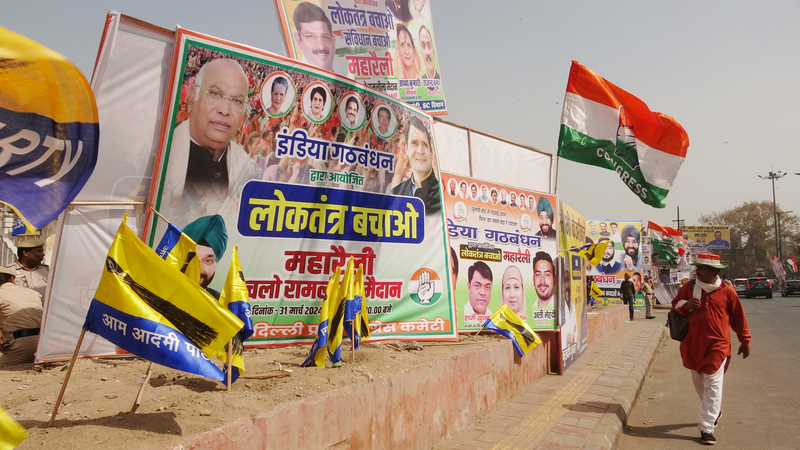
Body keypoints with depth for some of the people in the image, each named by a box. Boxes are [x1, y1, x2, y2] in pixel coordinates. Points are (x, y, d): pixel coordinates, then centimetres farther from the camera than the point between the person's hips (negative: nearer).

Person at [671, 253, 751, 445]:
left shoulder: (727, 292, -6)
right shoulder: (689, 287, 1)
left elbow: (738, 318, 4)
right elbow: (675, 305, 11)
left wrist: (745, 341, 10)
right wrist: (685, 305, -11)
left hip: (717, 345, -4)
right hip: (693, 345, 4)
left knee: (713, 385, -5)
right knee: (699, 382, 17)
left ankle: (707, 428, -3)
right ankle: (714, 410, 43)